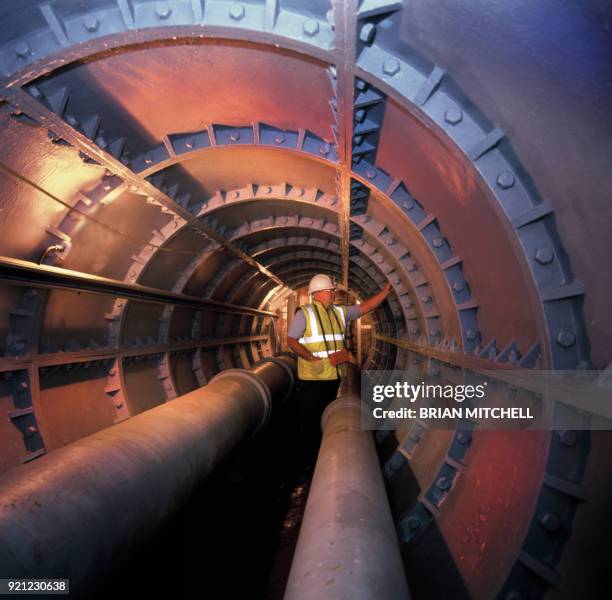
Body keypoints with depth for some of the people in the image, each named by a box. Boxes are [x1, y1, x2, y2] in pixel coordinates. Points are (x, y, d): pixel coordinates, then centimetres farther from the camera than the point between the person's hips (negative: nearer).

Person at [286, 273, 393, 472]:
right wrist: (312, 358, -20)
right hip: (311, 379, -6)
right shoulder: (304, 313, -8)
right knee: (310, 421, 5)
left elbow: (365, 307, 7)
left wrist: (386, 290, -2)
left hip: (336, 377, 6)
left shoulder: (340, 312, 9)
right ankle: (309, 463, 21)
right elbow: (291, 340, -10)